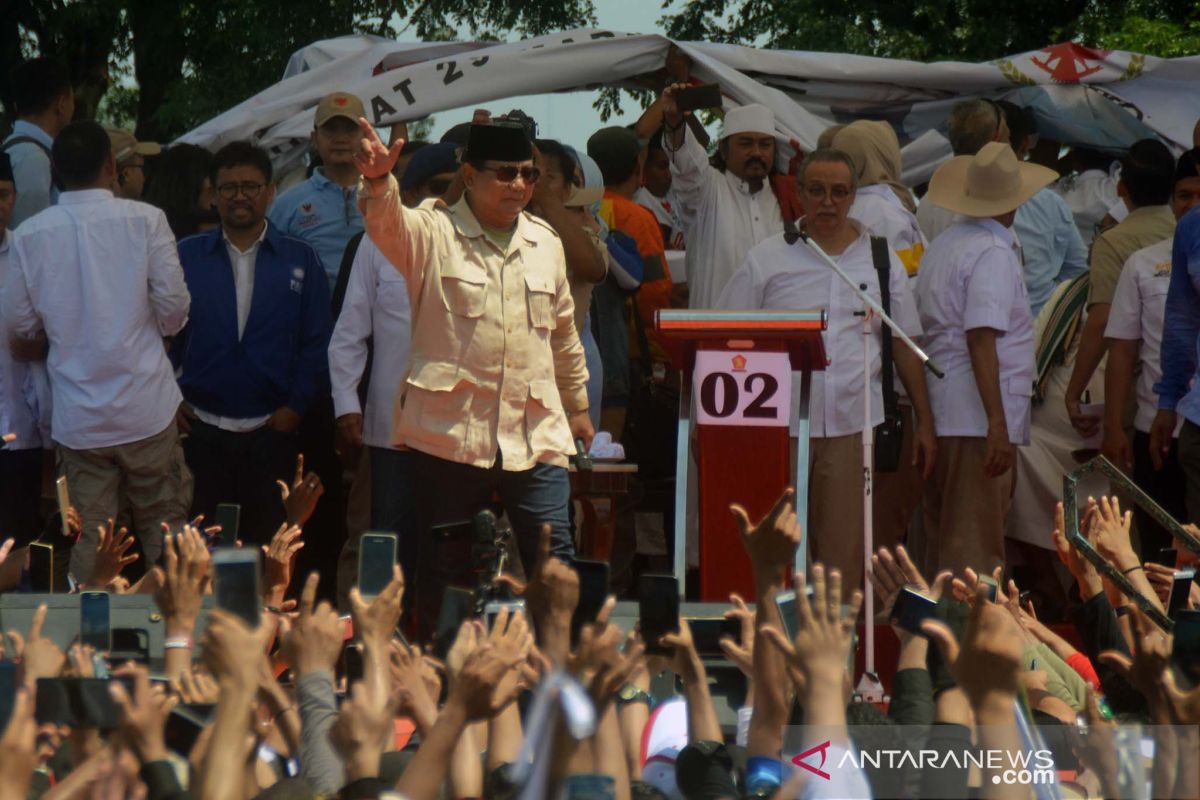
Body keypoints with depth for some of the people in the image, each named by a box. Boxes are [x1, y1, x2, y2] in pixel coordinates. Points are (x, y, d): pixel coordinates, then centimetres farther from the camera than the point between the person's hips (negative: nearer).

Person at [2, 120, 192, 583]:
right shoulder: (145, 220, -9)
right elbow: (174, 307, -8)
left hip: (77, 419, 1)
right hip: (144, 407, -1)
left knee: (88, 542, 6)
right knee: (163, 528, 9)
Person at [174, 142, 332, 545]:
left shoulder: (299, 260, 7)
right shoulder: (186, 256, 6)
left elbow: (318, 341, 4)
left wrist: (296, 406, -5)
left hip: (271, 431, 0)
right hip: (201, 431, 0)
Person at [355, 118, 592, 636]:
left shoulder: (545, 243, 15)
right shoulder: (433, 234, -1)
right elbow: (387, 222, -24)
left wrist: (578, 406, 32)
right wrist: (378, 180, -45)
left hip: (536, 437, 3)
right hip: (450, 434, -3)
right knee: (443, 575, 4)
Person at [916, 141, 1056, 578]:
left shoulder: (941, 247, 15)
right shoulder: (993, 253, -12)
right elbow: (981, 338, -21)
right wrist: (997, 422, -24)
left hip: (940, 411, 9)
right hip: (979, 418, -9)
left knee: (943, 536, 14)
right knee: (976, 545, -8)